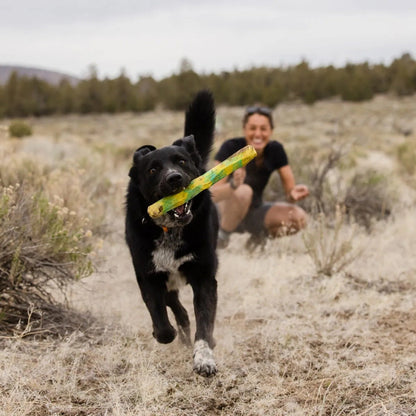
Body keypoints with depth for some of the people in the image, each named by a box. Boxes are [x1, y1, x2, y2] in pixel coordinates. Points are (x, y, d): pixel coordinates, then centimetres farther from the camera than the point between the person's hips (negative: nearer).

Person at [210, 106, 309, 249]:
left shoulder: (275, 150, -9)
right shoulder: (231, 147, -20)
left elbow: (290, 190, -9)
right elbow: (213, 194, -28)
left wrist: (293, 195, -34)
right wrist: (233, 185, -50)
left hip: (254, 211, 4)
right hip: (225, 212, -4)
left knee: (299, 218, -23)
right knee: (243, 191, -37)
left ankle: (259, 236, 5)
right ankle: (221, 237, -12)